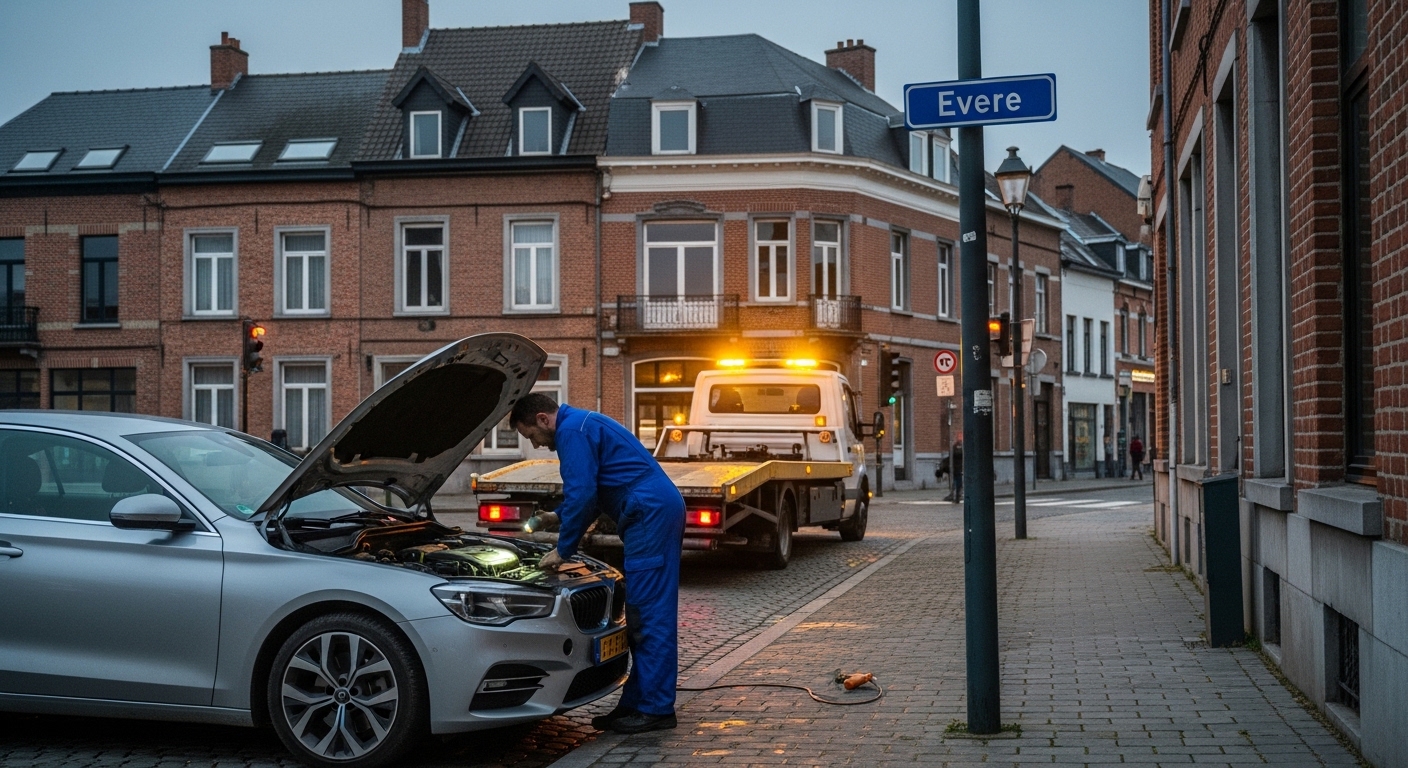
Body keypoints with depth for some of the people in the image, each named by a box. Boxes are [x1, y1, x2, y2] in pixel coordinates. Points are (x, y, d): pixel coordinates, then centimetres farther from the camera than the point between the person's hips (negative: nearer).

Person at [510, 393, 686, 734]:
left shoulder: (572, 430, -8)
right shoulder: (582, 425, 25)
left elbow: (581, 495, -13)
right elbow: (583, 493, 33)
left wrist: (563, 550, -5)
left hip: (651, 514, -11)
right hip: (662, 511, 11)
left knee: (650, 614, -8)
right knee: (643, 613, 12)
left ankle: (656, 709, -6)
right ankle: (637, 702, 17)